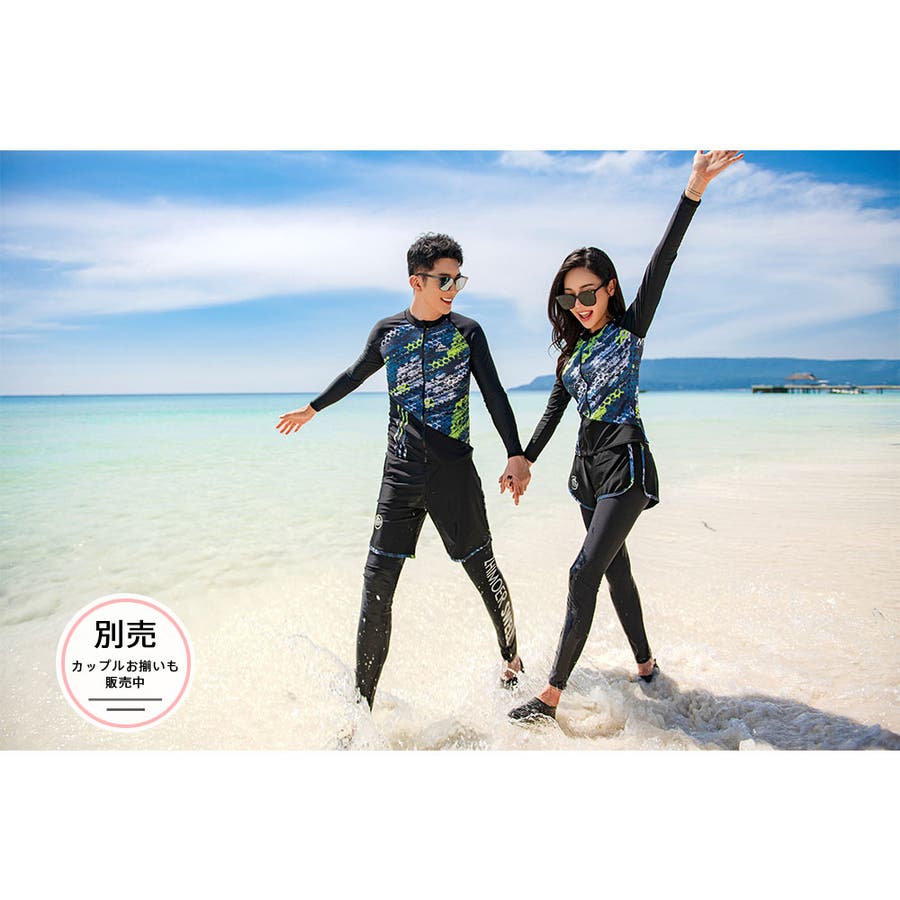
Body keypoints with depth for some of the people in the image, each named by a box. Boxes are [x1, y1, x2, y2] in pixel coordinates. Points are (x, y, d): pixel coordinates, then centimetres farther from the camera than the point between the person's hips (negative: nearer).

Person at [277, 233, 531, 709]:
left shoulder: (467, 331, 2)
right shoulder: (388, 331, 7)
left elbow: (494, 395, 2)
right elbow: (354, 375, 22)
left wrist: (516, 455, -7)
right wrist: (310, 409, 33)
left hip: (455, 473, -1)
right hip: (401, 475, 2)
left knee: (482, 569, 8)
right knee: (377, 583, -2)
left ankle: (511, 656, 37)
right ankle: (363, 705, 10)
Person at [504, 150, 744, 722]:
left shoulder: (630, 330, -2)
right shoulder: (574, 347, 14)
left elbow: (660, 267, -15)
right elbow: (555, 408, 17)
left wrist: (694, 192, -25)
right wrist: (524, 461, 14)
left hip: (625, 461, -7)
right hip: (588, 463, 7)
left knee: (584, 573, -13)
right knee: (615, 570, 13)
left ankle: (551, 698, -8)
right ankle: (646, 665, 31)